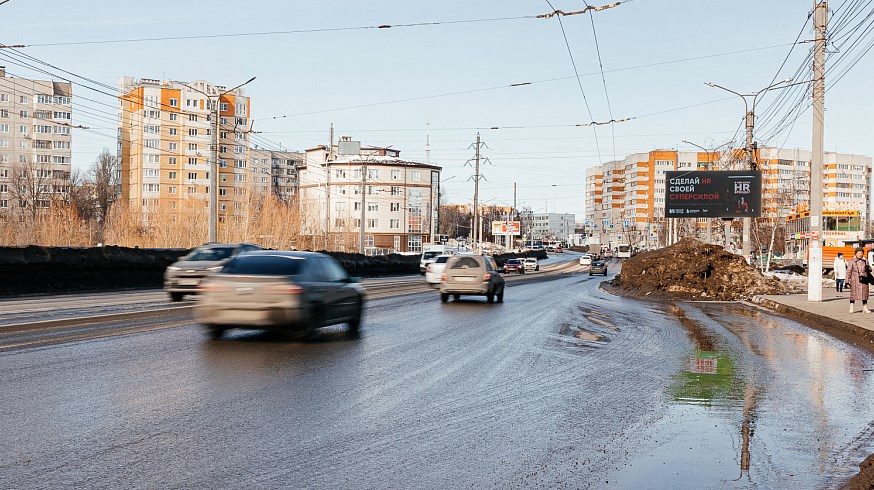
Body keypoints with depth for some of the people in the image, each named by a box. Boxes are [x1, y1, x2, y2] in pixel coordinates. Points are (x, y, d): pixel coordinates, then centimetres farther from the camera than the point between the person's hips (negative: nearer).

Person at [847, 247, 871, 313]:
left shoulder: (865, 261, 11)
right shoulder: (852, 261, 0)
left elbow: (870, 269, 20)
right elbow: (848, 271, -1)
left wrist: (868, 268, -5)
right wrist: (847, 281, -7)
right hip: (855, 280, -3)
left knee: (864, 294, 4)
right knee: (853, 294, -4)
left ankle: (865, 308, 11)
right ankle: (851, 308, 2)